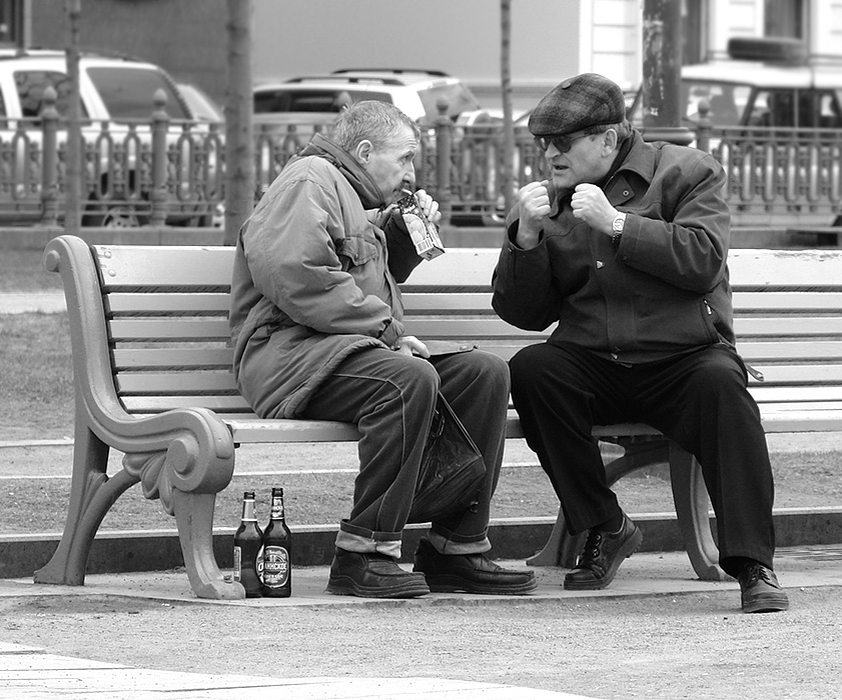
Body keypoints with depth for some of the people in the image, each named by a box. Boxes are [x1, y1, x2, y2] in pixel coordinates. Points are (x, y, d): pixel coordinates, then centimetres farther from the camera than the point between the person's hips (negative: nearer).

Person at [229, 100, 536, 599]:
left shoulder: (357, 201, 28)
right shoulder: (309, 182, -5)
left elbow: (381, 278, 41)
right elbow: (297, 279, -20)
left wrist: (404, 231, 21)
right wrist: (388, 329, -17)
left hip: (349, 346, 10)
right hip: (291, 350, -10)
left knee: (486, 373, -6)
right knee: (409, 380, -36)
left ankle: (457, 546, -7)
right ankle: (365, 554, -32)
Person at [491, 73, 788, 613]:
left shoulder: (687, 173, 3)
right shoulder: (547, 202, 12)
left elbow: (704, 263, -14)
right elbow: (525, 315, 7)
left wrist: (617, 224, -18)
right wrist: (526, 238, -9)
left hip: (683, 360, -3)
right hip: (592, 368, 3)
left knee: (721, 385, -34)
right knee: (530, 370, -26)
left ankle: (753, 564, -31)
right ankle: (604, 528, -11)